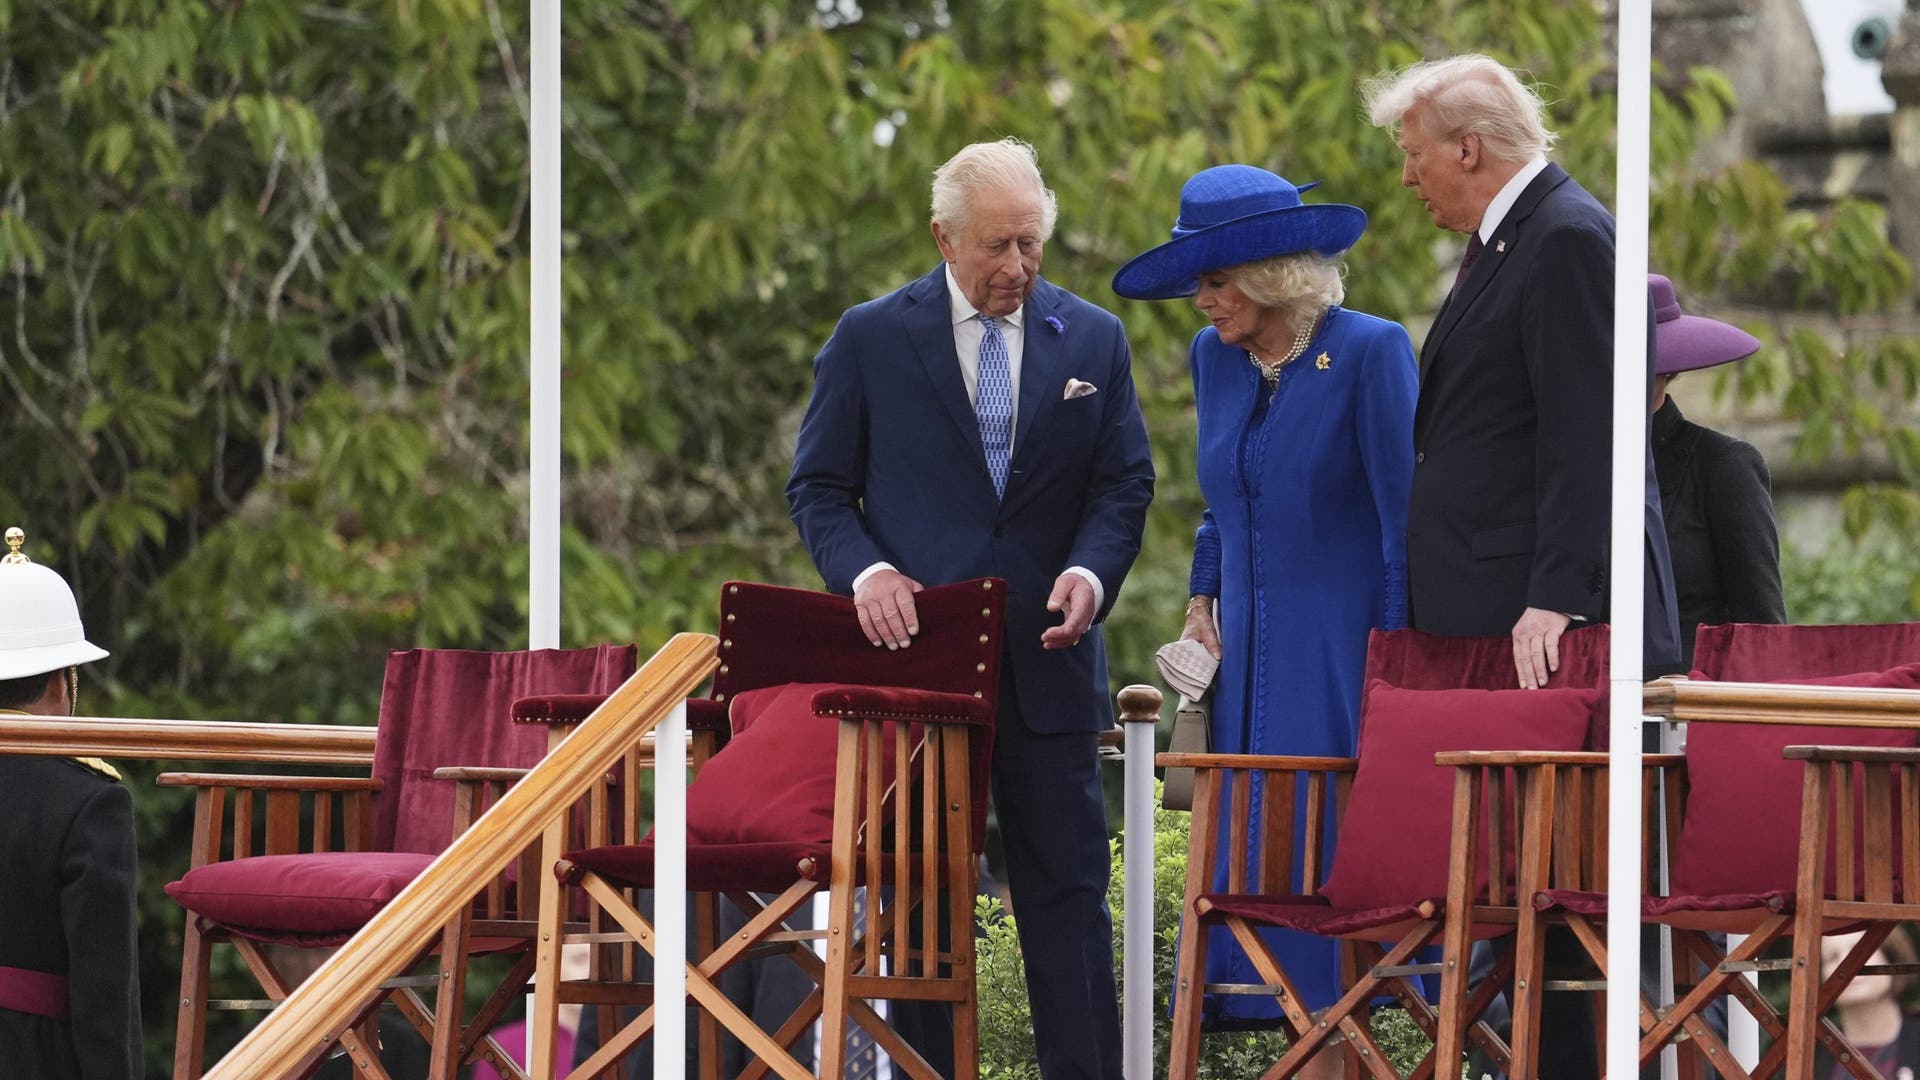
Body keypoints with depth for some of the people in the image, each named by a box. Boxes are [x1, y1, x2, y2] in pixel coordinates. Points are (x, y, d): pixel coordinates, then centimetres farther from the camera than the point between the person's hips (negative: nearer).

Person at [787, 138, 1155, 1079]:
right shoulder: (870, 339, 2)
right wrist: (865, 571, -14)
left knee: (1067, 886, 0)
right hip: (915, 650, -1)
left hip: (1045, 657, 1)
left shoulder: (1092, 340, 7)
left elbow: (1124, 484, 8)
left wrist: (1090, 572, -12)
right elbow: (819, 487, 5)